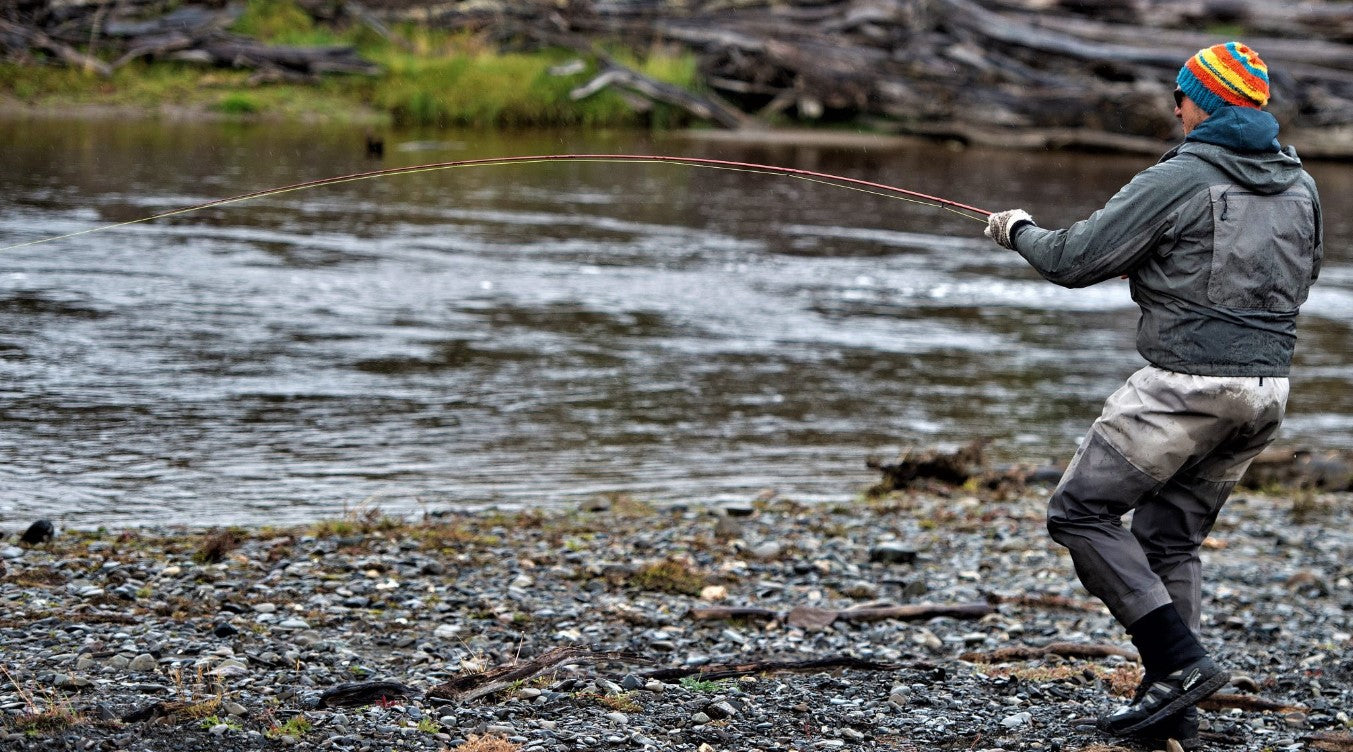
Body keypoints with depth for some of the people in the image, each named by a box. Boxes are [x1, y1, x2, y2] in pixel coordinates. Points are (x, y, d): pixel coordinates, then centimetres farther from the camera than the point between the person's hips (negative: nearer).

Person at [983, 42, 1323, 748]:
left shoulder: (1177, 180, -11)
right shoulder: (1299, 184, 11)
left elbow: (1074, 261, -10)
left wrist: (1019, 231, 12)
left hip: (1188, 384, -8)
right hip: (1267, 387, 8)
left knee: (1080, 511, 2)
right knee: (1172, 538, 16)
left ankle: (1179, 661, -7)